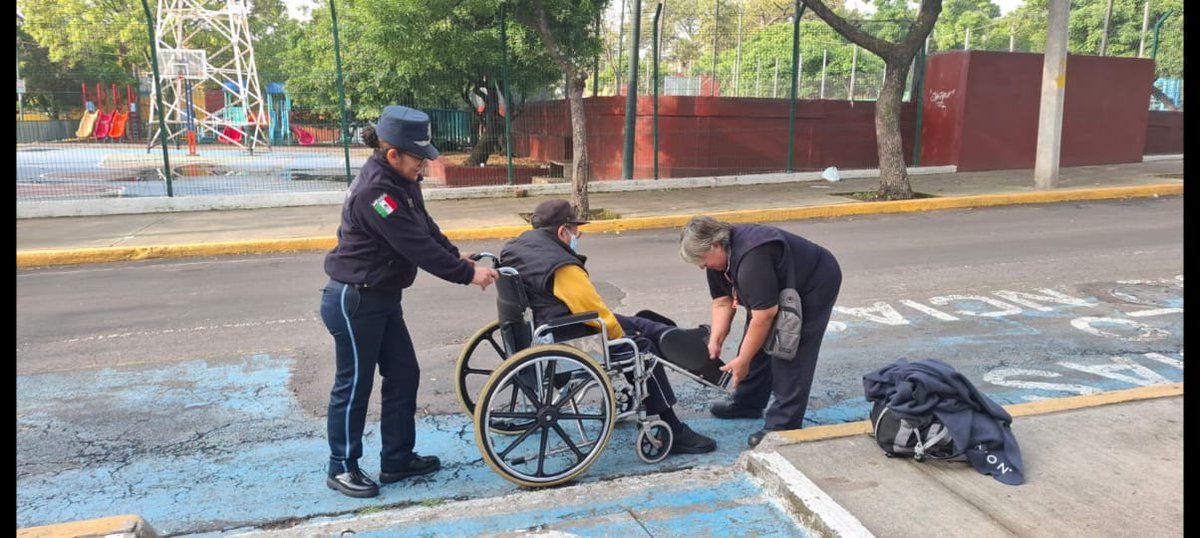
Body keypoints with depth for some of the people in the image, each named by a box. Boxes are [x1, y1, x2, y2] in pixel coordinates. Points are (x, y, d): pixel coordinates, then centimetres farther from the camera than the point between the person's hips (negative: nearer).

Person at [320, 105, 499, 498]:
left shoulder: (399, 181, 4)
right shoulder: (374, 192, -26)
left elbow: (425, 227, 13)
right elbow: (416, 246, -28)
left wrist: (456, 254, 1)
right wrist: (467, 274, -22)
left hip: (381, 299, 10)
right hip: (354, 303, -10)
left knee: (404, 375, 13)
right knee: (354, 385, 3)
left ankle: (397, 460, 26)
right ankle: (341, 469, 21)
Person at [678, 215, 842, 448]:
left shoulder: (752, 258, -37)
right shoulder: (720, 255, -8)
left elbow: (764, 315, -35)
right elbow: (722, 302, -2)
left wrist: (742, 361, -27)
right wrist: (715, 342, -13)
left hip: (814, 285, -10)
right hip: (781, 292, 10)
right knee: (756, 340, 10)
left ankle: (783, 425, -8)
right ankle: (747, 403, 23)